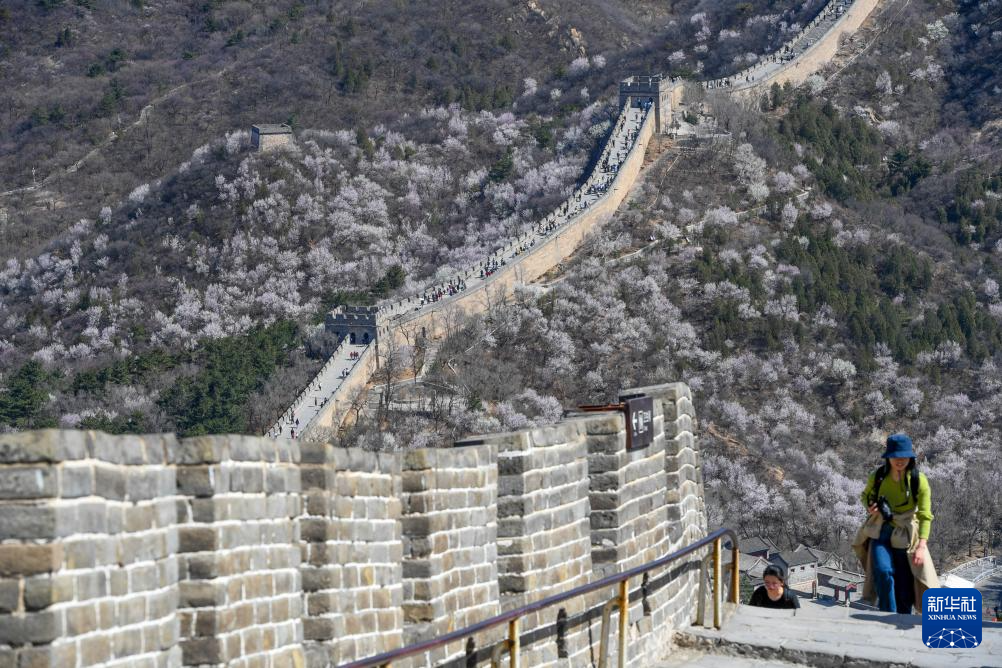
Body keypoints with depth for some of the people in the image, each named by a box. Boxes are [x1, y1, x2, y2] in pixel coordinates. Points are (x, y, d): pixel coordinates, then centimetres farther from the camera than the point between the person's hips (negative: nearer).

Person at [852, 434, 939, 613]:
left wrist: (922, 546, -27)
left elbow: (925, 516, -16)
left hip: (906, 536, -1)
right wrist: (869, 507, -9)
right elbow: (865, 495, 15)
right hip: (880, 532, 1)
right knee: (883, 571, -24)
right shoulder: (877, 477, -6)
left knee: (905, 588, 3)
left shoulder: (919, 480, -12)